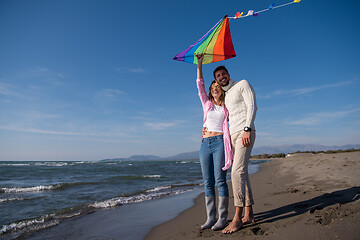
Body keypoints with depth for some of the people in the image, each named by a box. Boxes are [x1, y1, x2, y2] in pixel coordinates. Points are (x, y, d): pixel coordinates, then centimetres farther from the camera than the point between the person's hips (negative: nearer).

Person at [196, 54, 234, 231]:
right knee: (208, 182, 3)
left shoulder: (227, 107, 12)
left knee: (220, 180, -9)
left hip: (220, 142, -3)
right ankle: (210, 217, 9)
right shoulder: (207, 104, 18)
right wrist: (199, 64, 8)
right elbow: (200, 85, 12)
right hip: (205, 143, 4)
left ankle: (223, 218, -1)